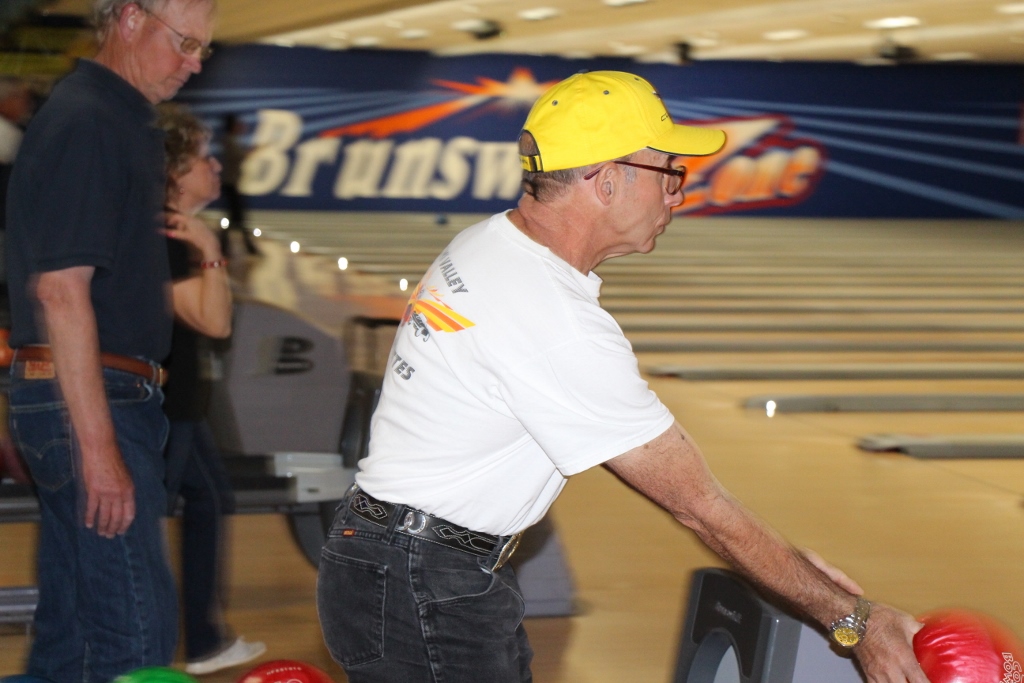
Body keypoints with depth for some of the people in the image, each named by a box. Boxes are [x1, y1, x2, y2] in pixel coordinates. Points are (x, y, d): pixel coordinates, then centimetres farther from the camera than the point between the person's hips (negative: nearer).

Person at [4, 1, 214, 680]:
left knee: (72, 623, 14)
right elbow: (61, 291, -21)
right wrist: (99, 445, -23)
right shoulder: (86, 122, -15)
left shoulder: (122, 121, 17)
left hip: (101, 395, 10)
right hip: (88, 401, -10)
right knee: (139, 628, -11)